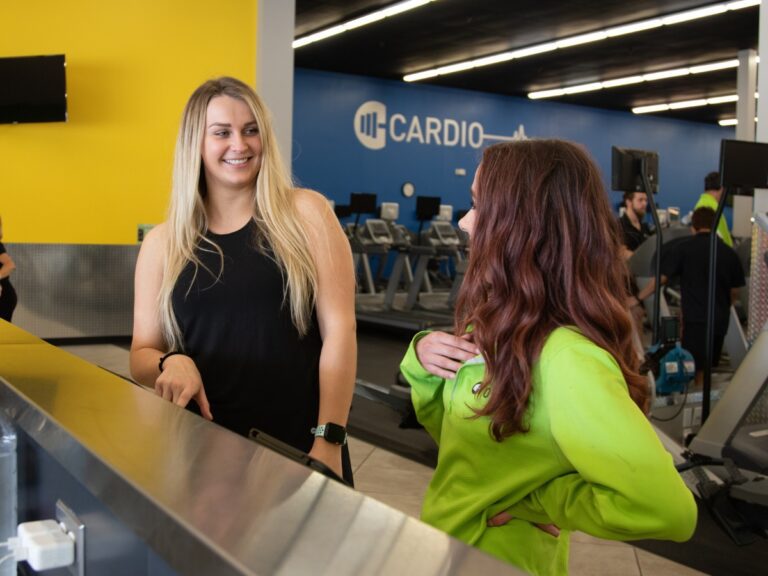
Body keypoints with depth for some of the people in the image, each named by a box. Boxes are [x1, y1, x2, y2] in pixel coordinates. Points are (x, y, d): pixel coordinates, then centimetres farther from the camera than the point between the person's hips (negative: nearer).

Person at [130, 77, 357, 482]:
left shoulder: (306, 213, -2)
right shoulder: (162, 243, 4)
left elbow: (338, 328, -7)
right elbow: (142, 355, 8)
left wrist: (329, 441, -13)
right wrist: (171, 363, -15)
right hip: (201, 447, 2)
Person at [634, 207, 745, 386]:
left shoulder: (682, 247, -6)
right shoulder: (729, 252, 6)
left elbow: (660, 278, -9)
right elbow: (735, 293, 11)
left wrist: (638, 298, 3)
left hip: (696, 318, -5)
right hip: (720, 320, 5)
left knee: (695, 369, 1)